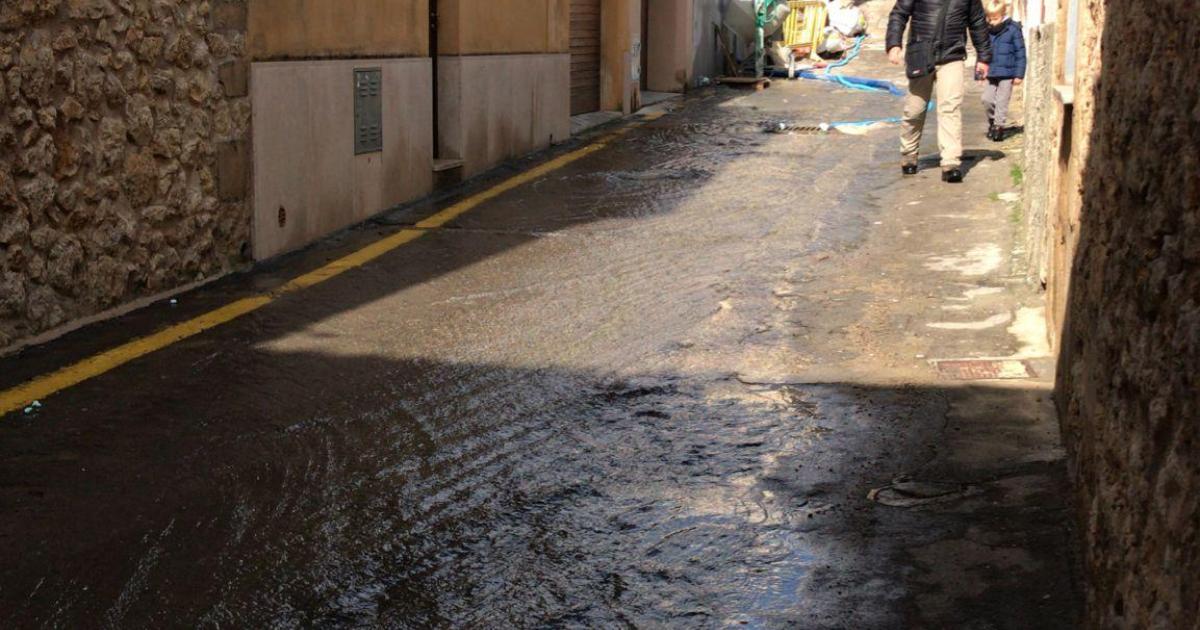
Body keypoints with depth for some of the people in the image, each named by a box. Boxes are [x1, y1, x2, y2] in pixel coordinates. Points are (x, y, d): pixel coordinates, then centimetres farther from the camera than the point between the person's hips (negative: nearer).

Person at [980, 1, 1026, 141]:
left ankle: (999, 126, 5)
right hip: (991, 73, 4)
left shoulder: (1013, 30, -9)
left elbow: (1020, 53, -6)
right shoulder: (987, 31, 3)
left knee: (1001, 102, -2)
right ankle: (992, 120, 27)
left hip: (1007, 73, -4)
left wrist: (1019, 74, -8)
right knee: (987, 99, 6)